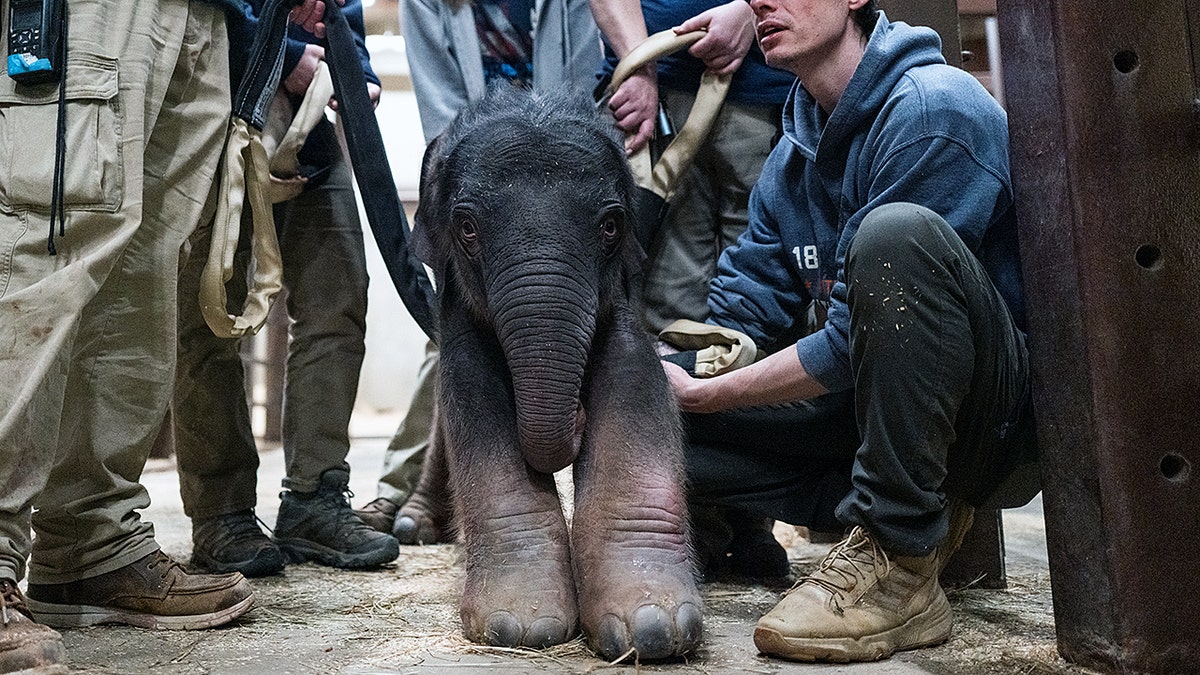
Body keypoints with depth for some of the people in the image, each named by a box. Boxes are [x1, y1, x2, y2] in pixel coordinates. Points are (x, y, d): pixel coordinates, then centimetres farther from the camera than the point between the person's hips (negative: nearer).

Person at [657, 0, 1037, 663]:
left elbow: (850, 344, -20)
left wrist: (702, 394, -16)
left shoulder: (931, 108, -16)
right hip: (867, 409, 8)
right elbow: (738, 312, 6)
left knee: (898, 233, -33)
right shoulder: (792, 158, 9)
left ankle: (901, 560, -23)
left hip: (1006, 418, -7)